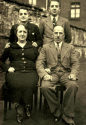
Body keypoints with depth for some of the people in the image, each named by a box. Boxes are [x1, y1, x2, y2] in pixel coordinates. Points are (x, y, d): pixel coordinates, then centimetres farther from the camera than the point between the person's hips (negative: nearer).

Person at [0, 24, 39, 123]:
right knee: (17, 84, -36)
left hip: (30, 71, 1)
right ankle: (19, 108, -19)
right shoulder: (10, 47, 21)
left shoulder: (33, 48, 23)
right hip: (15, 72, 0)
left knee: (28, 84, -35)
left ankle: (26, 107, -18)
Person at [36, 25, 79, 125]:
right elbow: (39, 63, 5)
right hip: (51, 73, 0)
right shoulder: (46, 47, 15)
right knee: (45, 87, -31)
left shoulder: (70, 48, 18)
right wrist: (44, 74, -14)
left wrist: (73, 74, -12)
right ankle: (56, 113, -9)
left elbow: (75, 63, 9)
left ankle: (67, 116, -16)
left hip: (65, 73, 0)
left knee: (73, 86, -32)